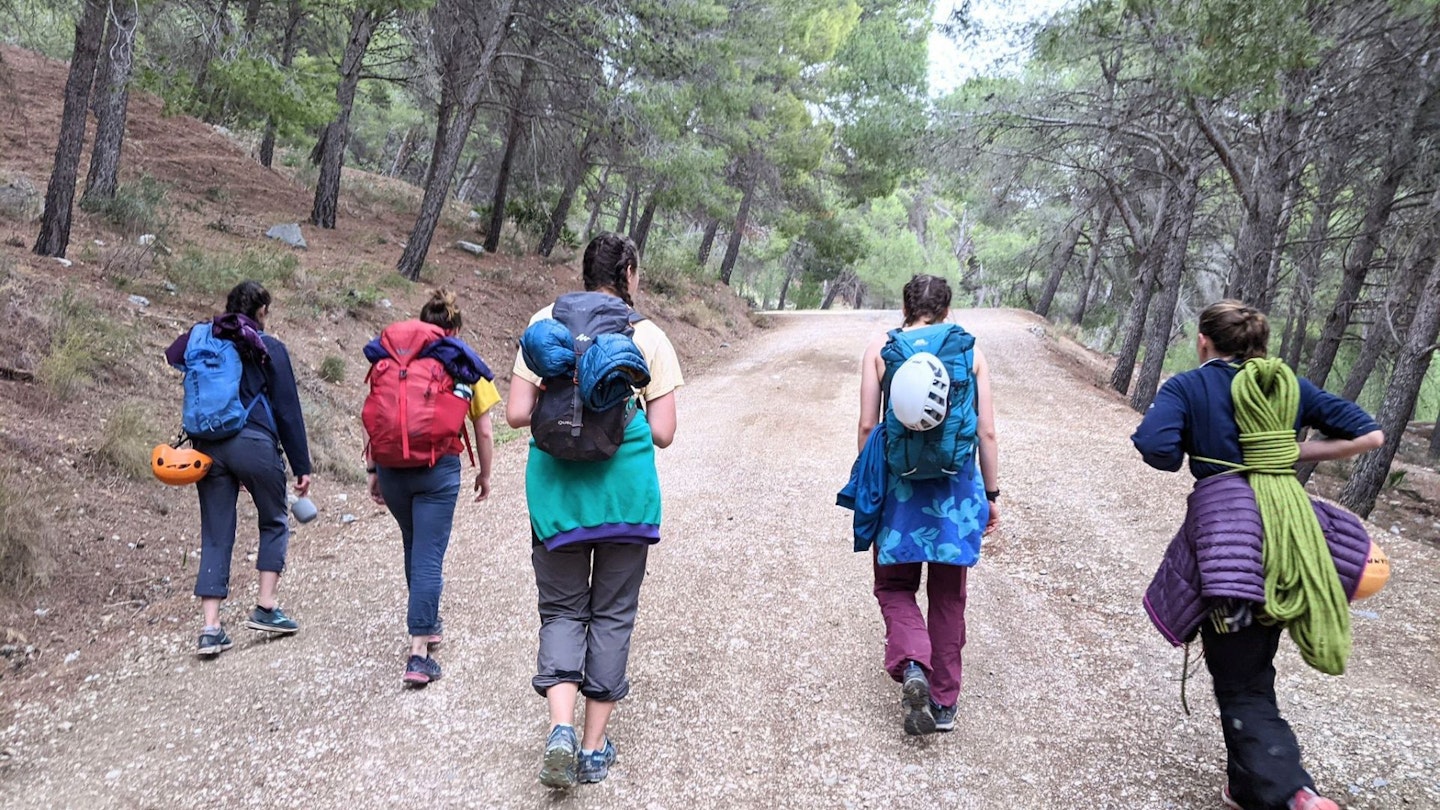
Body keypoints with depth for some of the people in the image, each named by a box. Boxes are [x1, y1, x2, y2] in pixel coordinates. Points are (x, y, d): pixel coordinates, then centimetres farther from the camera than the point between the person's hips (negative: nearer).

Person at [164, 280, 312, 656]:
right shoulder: (269, 349, 0)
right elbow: (288, 410, 0)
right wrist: (301, 466, 3)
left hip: (208, 447, 4)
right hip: (255, 444, -4)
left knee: (215, 537, 8)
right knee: (274, 523, 16)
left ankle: (211, 628, 5)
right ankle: (265, 608, 9)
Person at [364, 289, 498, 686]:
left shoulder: (391, 360, 10)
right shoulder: (465, 366, 6)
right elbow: (484, 432, 7)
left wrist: (373, 469, 15)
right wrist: (485, 474, 21)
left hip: (391, 468, 3)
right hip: (438, 470, -3)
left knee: (414, 547, 23)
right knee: (429, 556, -1)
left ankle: (427, 623, 38)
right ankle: (418, 652, -5)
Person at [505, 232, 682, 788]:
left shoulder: (546, 323, 2)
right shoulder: (648, 336, -1)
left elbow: (517, 413, -4)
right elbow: (662, 433, -4)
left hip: (557, 487, 1)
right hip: (625, 490, -1)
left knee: (562, 609, 14)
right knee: (612, 613, 12)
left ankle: (561, 728, -6)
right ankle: (595, 749, 17)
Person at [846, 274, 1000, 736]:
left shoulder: (881, 348, 0)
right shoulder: (972, 354, 3)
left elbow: (868, 426, -2)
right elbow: (986, 433, 1)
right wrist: (991, 494, 11)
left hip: (900, 482, -1)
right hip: (957, 486, 1)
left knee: (894, 585, 15)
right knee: (948, 596, 14)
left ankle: (912, 665, -11)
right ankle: (944, 702, 22)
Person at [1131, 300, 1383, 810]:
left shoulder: (1189, 386, 0)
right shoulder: (1289, 385, 12)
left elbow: (1154, 445, -18)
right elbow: (1369, 434, 7)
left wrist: (1184, 455, 3)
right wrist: (1296, 453, 12)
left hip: (1226, 529, -5)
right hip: (1289, 522, 5)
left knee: (1241, 687, 2)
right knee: (1255, 670, 21)